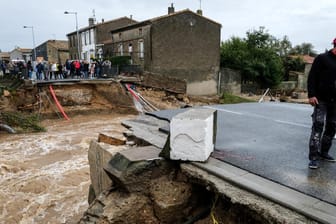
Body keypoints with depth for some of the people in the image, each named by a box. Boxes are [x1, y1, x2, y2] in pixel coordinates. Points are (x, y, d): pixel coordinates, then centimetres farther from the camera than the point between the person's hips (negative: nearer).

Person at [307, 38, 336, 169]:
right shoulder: (322, 58, -3)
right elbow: (312, 77, -9)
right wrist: (311, 95, -18)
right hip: (321, 100, -7)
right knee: (318, 127, -11)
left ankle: (324, 152, 23)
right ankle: (314, 157, -9)